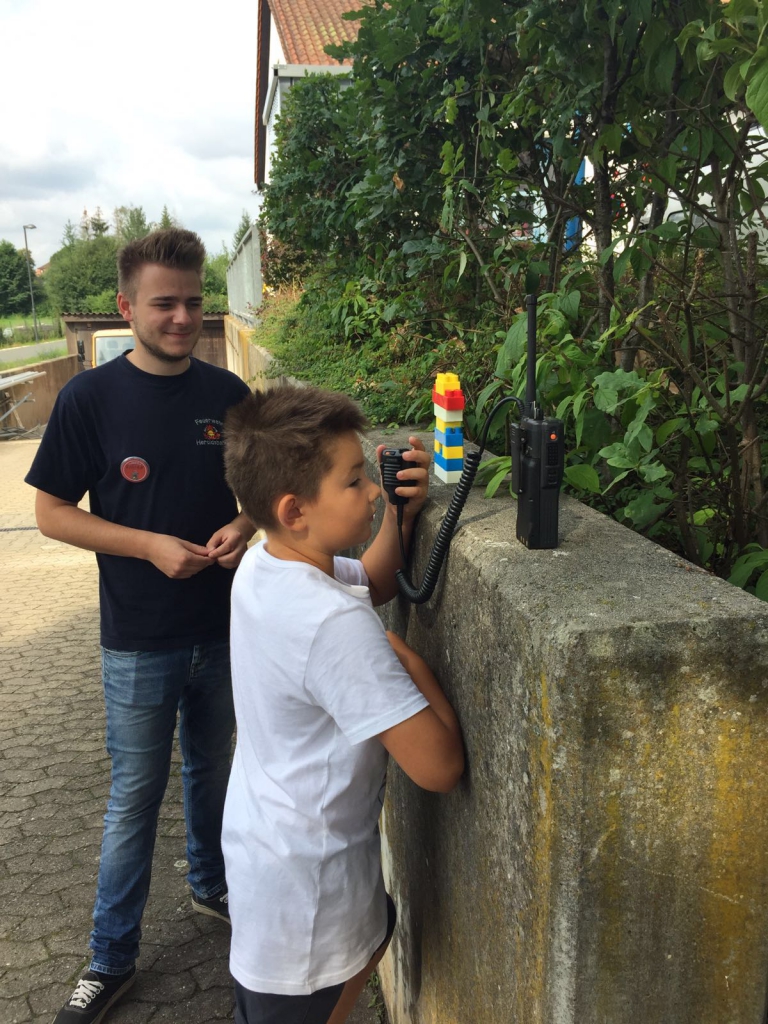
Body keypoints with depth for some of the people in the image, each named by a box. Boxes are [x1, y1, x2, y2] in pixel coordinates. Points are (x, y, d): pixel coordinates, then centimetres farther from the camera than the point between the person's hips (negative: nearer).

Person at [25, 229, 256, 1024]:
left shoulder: (227, 394, -2)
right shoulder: (90, 398, -11)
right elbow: (52, 512, -8)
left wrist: (243, 525, -13)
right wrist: (151, 545, -19)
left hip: (223, 627, 3)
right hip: (139, 639, -3)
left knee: (211, 770, 21)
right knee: (136, 795, 8)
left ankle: (212, 885, 47)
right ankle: (111, 959, 27)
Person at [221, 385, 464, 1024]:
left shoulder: (263, 564, -6)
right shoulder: (337, 626, -34)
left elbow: (373, 582, 11)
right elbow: (439, 766, -30)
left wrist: (403, 511, -5)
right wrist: (407, 658, -18)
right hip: (304, 881, -8)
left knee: (374, 933, 30)